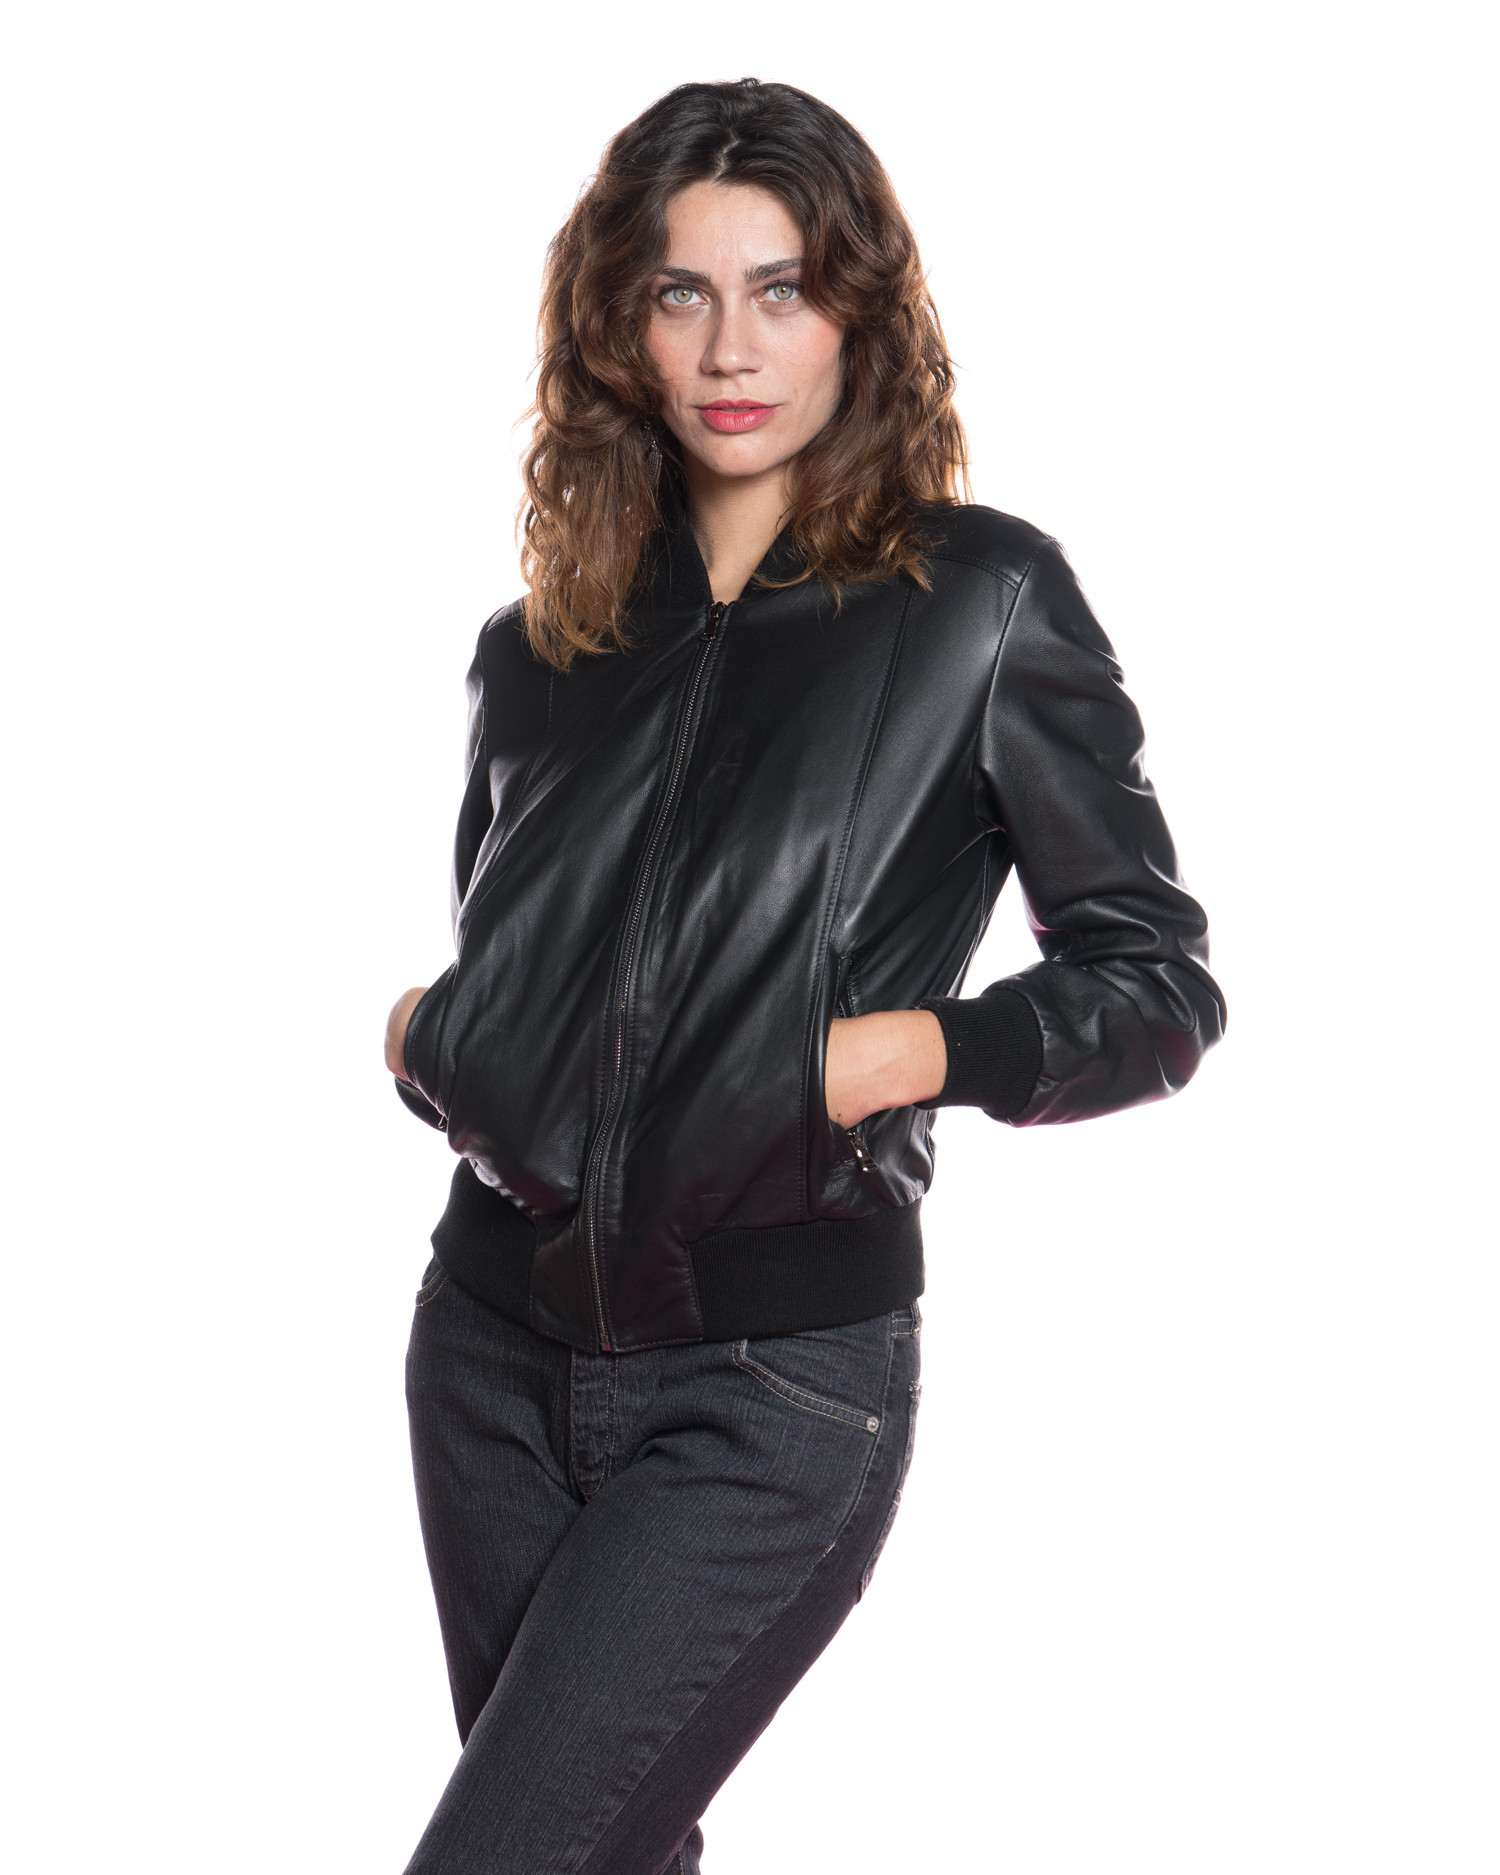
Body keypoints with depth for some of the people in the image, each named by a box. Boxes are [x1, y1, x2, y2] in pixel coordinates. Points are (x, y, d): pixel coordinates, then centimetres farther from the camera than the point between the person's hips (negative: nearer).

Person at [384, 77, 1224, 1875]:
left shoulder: (980, 599, -4)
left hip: (772, 1390, -5)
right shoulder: (544, 645, 9)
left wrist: (903, 1052, -17)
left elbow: (1157, 984, -3)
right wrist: (426, 1036, 0)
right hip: (497, 1340, 5)